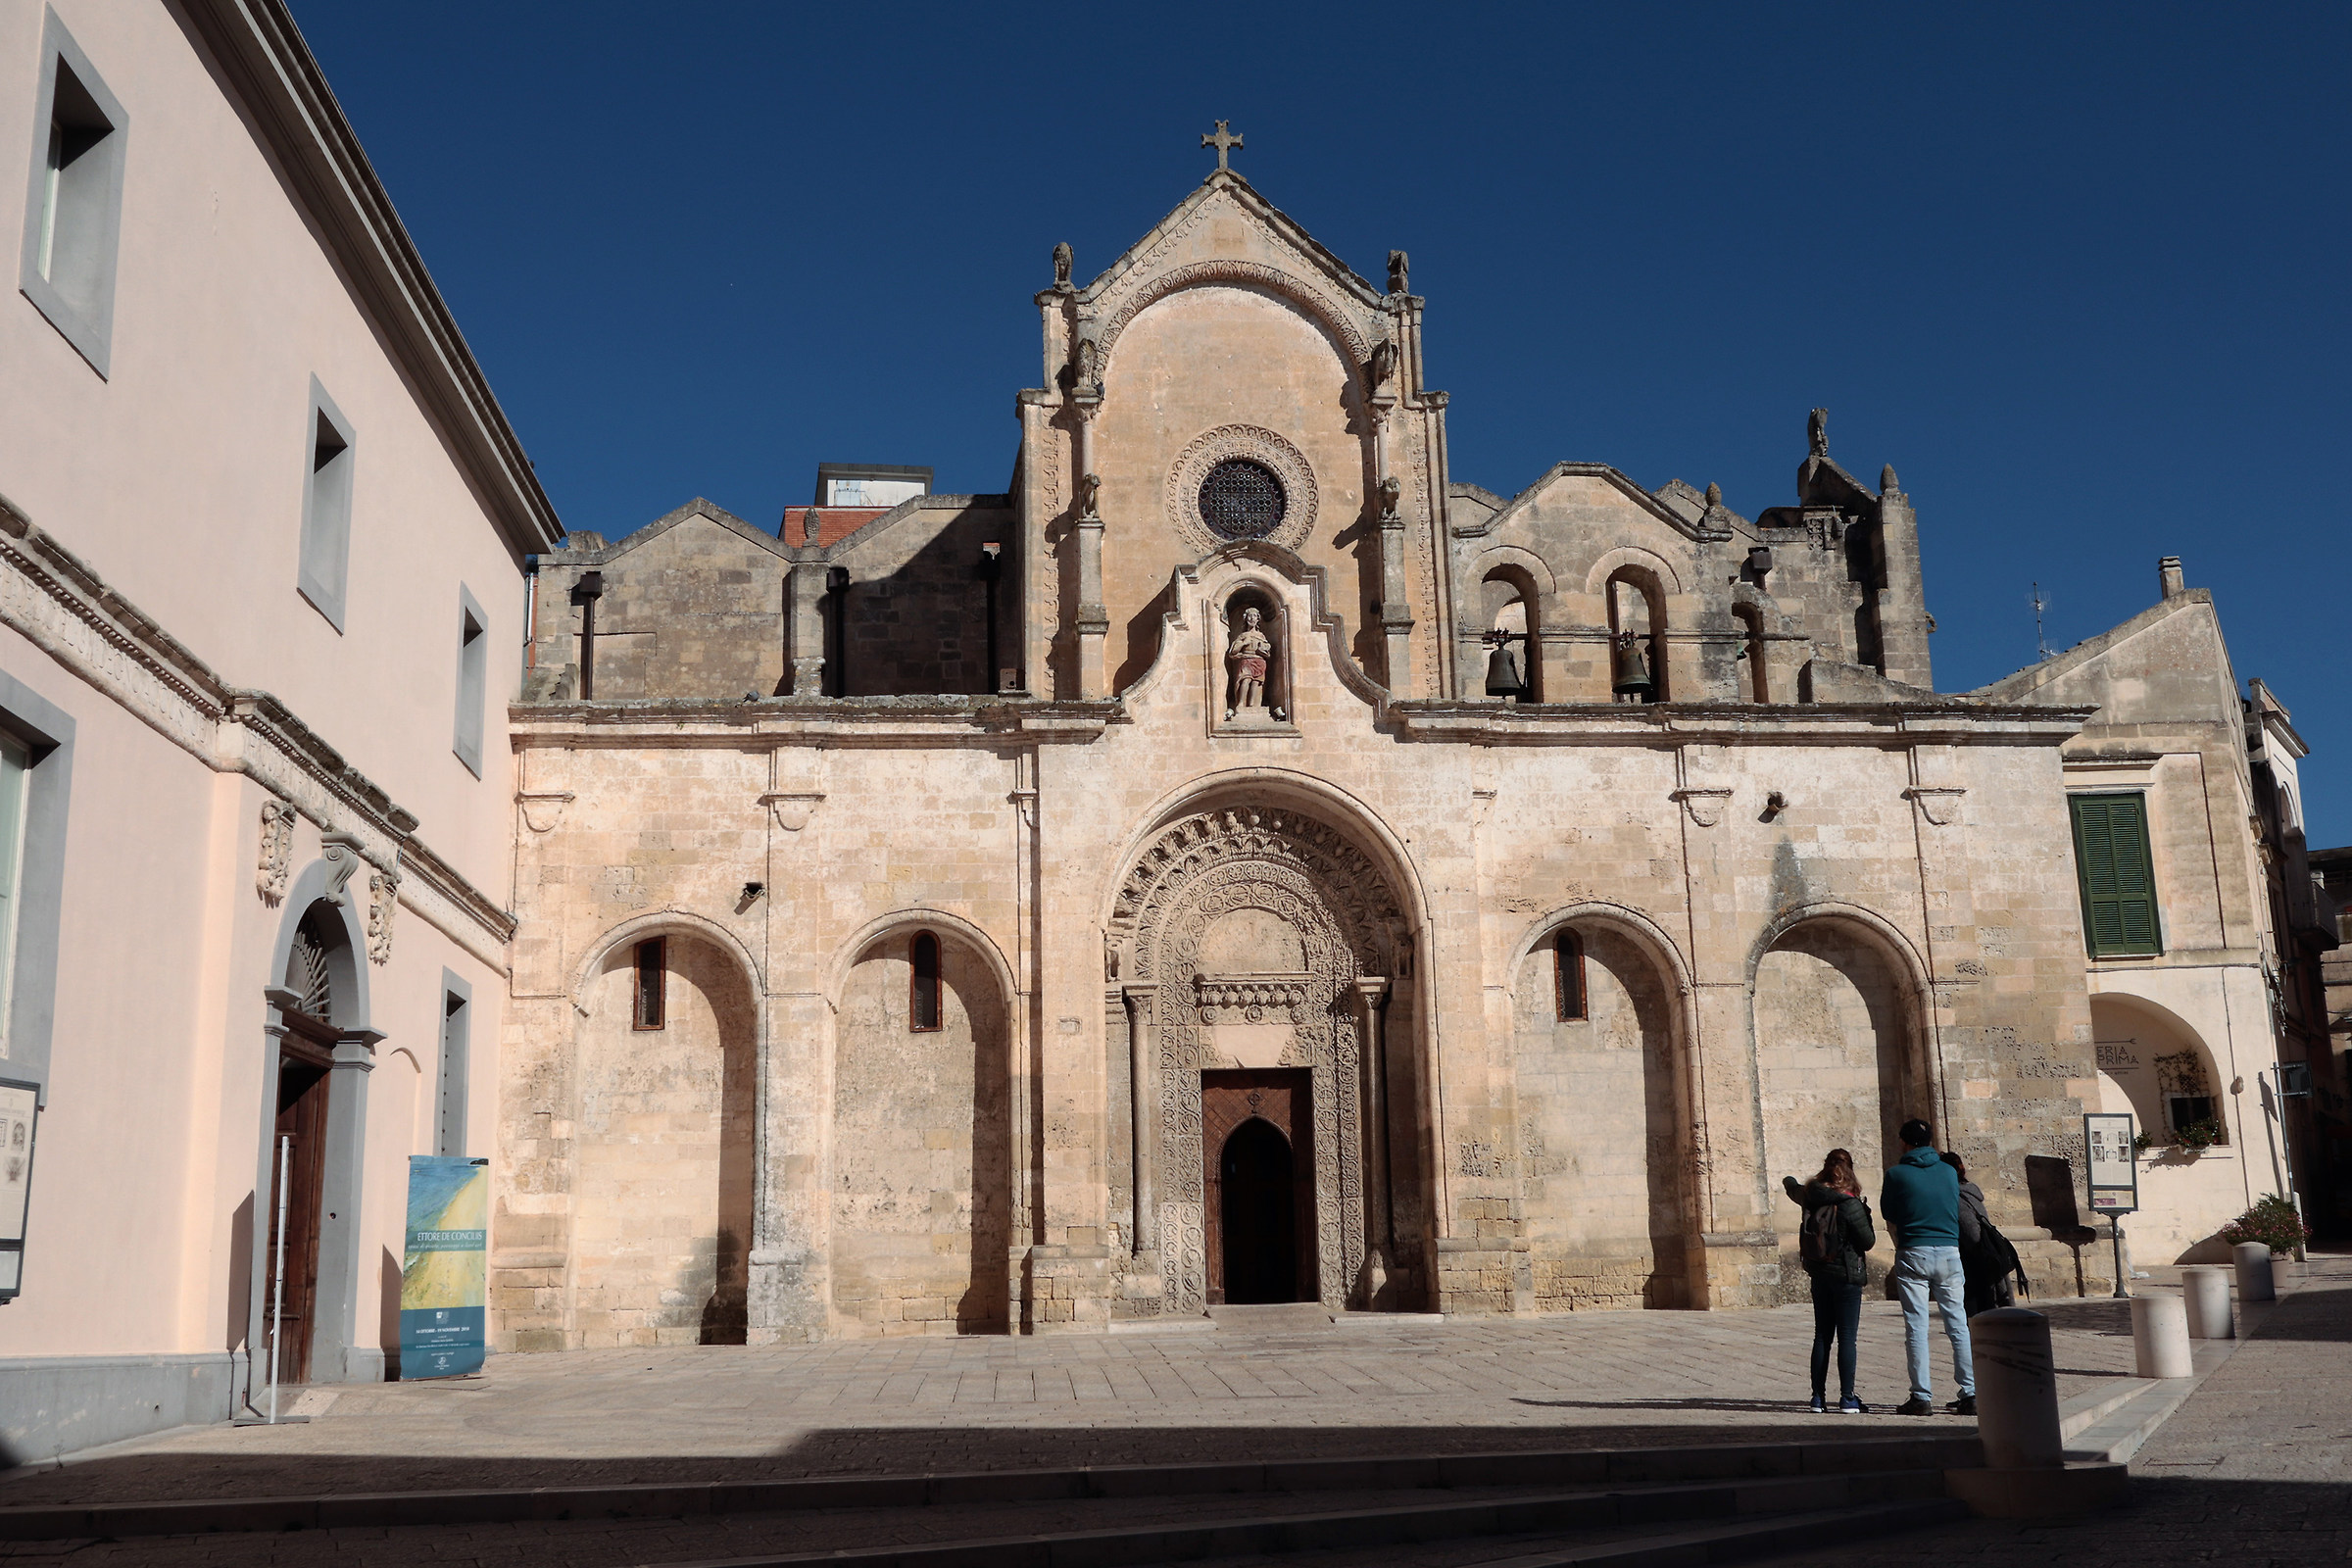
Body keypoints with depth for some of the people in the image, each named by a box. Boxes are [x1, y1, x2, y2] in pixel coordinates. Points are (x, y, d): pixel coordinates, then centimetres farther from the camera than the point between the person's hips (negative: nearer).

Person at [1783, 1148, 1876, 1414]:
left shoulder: (1811, 1198, 1)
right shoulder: (1849, 1203, -17)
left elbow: (1795, 1191, 25)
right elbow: (1868, 1241, -12)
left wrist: (1789, 1182, 49)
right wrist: (1865, 1216, 6)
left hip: (1819, 1275, 6)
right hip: (1846, 1275, -6)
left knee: (1822, 1336, 12)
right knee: (1847, 1337, -2)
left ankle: (1818, 1398, 14)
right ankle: (1847, 1399, -3)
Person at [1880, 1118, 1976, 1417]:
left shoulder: (1896, 1174, -5)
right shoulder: (1949, 1172, 5)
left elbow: (1888, 1213, 6)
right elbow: (1955, 1209, 17)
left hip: (1913, 1254, -3)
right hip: (1949, 1252, 3)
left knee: (1916, 1326, 0)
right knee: (1958, 1324, 8)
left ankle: (1922, 1397, -1)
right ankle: (1970, 1394, 7)